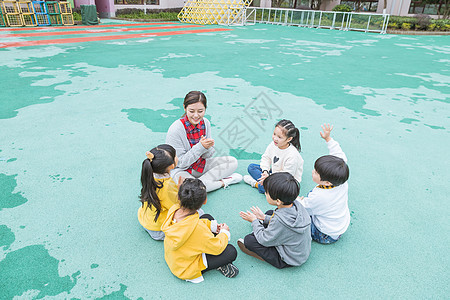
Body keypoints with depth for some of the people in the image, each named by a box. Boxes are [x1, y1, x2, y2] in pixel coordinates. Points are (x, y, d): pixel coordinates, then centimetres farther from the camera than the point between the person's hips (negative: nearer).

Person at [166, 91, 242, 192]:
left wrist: (208, 148, -24)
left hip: (202, 164, 5)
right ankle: (223, 182, -14)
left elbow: (208, 155, 1)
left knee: (233, 162, -5)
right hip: (181, 170, -5)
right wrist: (200, 147, -29)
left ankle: (202, 180, -14)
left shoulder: (205, 123, -7)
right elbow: (180, 162, -19)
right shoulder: (175, 130, -23)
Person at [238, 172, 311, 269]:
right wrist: (264, 217, 7)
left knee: (249, 240, -13)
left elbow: (264, 241, -20)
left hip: (290, 260, -8)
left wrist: (254, 221, -6)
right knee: (269, 213, 15)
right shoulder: (296, 204, -16)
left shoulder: (278, 220, -38)